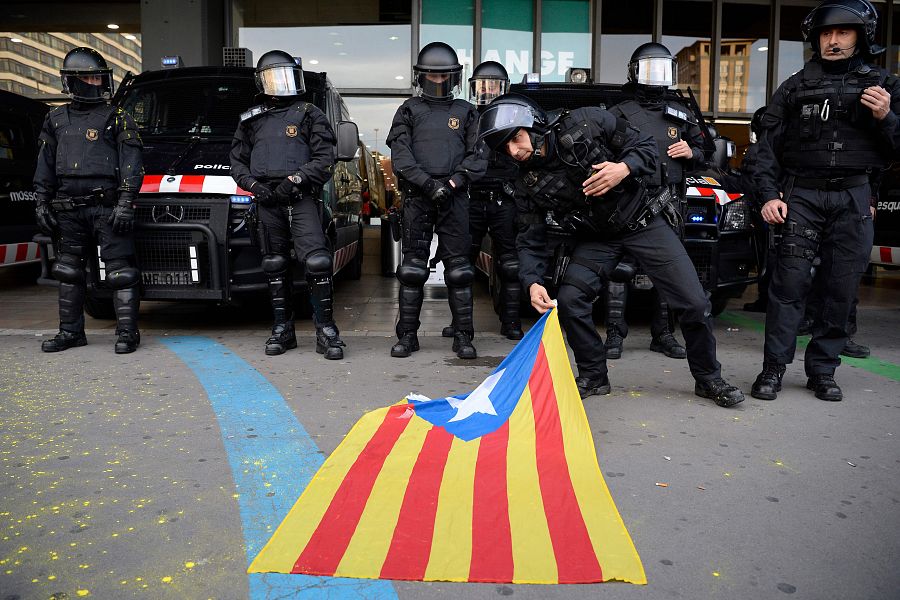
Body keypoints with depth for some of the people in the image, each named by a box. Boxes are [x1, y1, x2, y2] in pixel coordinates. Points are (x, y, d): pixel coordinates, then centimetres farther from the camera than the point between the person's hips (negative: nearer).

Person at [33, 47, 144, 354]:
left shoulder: (117, 118, 4)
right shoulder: (56, 119, 16)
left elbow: (131, 165, -3)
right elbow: (44, 167, 19)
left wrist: (125, 203, -13)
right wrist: (42, 204, 11)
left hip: (107, 208, -5)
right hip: (68, 210, 5)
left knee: (120, 270, -6)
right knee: (68, 271, 11)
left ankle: (127, 332, -1)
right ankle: (71, 331, 22)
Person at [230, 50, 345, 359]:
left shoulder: (309, 114, 8)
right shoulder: (251, 120, 18)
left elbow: (325, 159, 0)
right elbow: (237, 160, 20)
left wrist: (294, 180, -13)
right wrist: (254, 185, 1)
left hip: (301, 199, -3)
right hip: (267, 201, 4)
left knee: (317, 261, -15)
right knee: (275, 266, 6)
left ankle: (326, 330, -9)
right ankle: (282, 329, 16)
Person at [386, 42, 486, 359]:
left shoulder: (466, 112, 14)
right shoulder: (409, 110, 12)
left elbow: (476, 156, 7)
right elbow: (400, 154, 0)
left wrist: (453, 182, -10)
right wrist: (427, 184, -13)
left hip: (454, 199, 0)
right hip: (416, 199, 0)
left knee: (458, 269, 0)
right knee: (412, 269, 1)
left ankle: (463, 336, 7)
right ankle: (407, 335, 9)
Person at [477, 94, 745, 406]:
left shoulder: (586, 123, -17)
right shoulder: (528, 184, -10)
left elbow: (646, 146, -9)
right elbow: (531, 240, -6)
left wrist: (624, 168, -30)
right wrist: (533, 282, -23)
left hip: (643, 222, -2)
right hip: (596, 238, 3)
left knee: (694, 303, -6)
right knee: (569, 301, -15)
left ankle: (708, 379, 16)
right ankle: (593, 377, 7)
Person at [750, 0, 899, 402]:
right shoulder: (795, 87, 11)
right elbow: (769, 146, 8)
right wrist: (770, 195, -2)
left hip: (854, 199, 2)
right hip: (802, 195, -1)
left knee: (841, 289, 2)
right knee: (790, 282, -9)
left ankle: (822, 371, 12)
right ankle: (773, 369, -4)